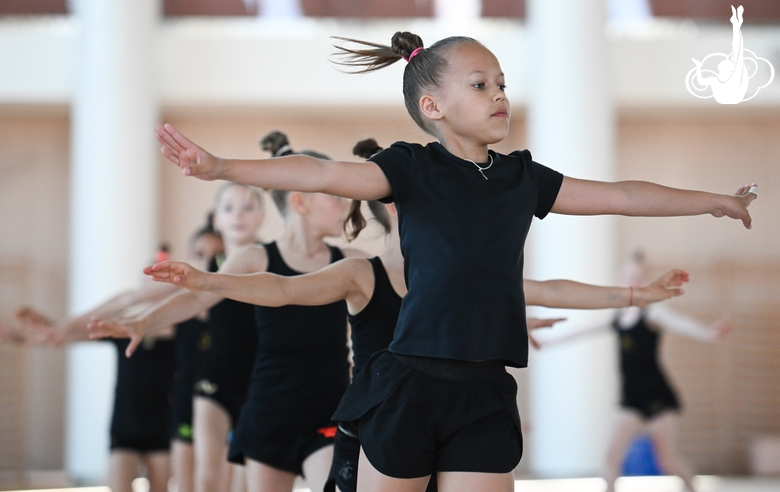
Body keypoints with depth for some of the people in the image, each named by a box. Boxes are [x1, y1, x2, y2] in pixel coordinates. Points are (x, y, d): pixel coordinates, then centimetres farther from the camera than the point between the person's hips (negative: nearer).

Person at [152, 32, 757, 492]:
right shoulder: (412, 168, -2)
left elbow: (621, 196, 19)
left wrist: (715, 201, 26)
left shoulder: (523, 179, 11)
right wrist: (220, 168, -29)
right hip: (410, 383, -3)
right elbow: (326, 174, -16)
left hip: (485, 396, 4)